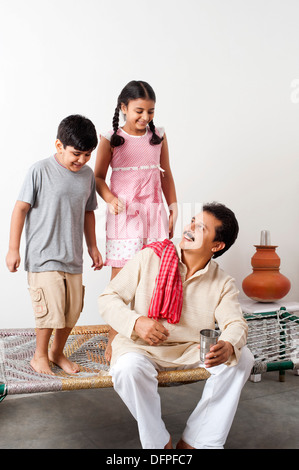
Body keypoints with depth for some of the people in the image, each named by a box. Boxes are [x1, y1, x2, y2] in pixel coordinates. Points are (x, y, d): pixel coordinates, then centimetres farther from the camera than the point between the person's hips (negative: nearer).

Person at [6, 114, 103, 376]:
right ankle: (40, 355, 16)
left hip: (73, 257, 5)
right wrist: (13, 249, -8)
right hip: (43, 256, -5)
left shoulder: (87, 174, 7)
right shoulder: (40, 171, -8)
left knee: (73, 310, 8)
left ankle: (57, 352, 31)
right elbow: (20, 208, -6)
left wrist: (93, 247, 19)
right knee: (51, 309, -8)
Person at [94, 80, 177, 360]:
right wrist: (110, 199, -15)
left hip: (153, 213, 3)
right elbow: (98, 177, 4)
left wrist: (173, 209, 12)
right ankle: (113, 342, 10)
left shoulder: (158, 137, 8)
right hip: (123, 214, -3)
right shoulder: (110, 140, -1)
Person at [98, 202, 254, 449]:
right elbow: (108, 298, -6)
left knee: (242, 358, -18)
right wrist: (135, 322, -26)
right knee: (129, 367, -36)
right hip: (141, 347, -2)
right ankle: (159, 442, -9)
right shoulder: (149, 258, -8)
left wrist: (228, 346, -35)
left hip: (192, 350, 3)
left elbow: (235, 323, -10)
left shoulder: (223, 283, 0)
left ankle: (193, 441, -10)